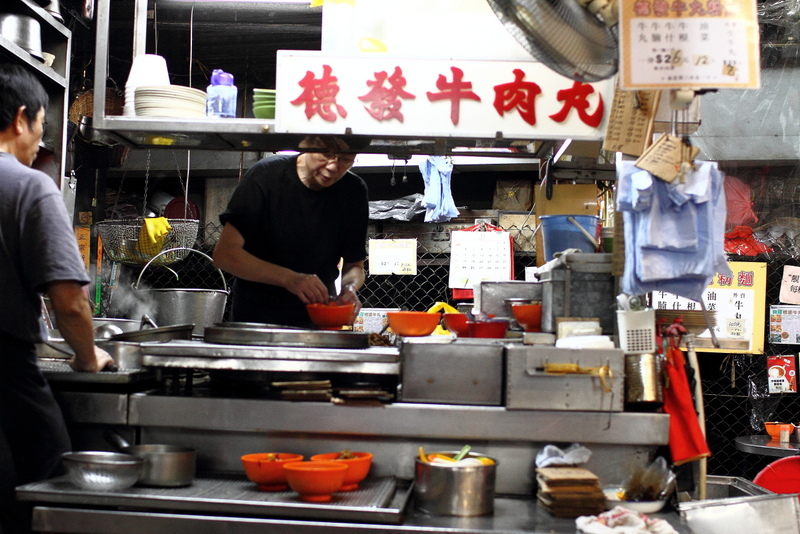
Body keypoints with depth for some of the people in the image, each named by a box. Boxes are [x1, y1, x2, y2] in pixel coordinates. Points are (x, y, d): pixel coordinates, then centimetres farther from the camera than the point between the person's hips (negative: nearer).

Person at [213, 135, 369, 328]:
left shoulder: (354, 191, -5)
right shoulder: (267, 175, -15)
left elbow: (355, 265, 5)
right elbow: (224, 253, -20)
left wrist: (350, 288, -20)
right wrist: (289, 278, -32)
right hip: (256, 312, -3)